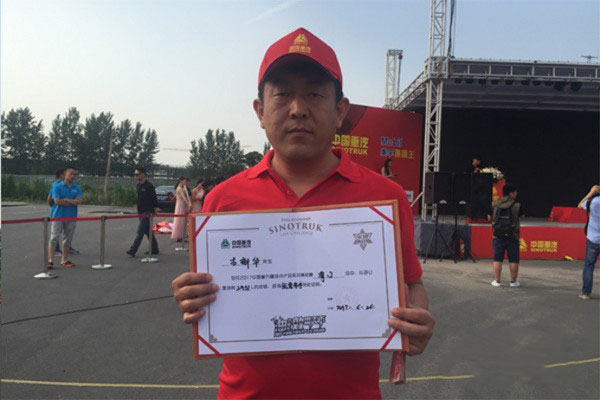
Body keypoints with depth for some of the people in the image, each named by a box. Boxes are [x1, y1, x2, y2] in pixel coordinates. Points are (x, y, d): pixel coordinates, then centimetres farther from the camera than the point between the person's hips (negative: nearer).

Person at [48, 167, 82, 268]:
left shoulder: (77, 188, 8)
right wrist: (72, 202, -8)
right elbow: (57, 201, -12)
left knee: (68, 239, 9)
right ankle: (51, 260, 1)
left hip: (71, 217, 3)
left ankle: (64, 259, 20)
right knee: (54, 238, -4)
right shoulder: (58, 186, -1)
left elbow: (79, 201, -5)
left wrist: (66, 200, -14)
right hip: (58, 216, -3)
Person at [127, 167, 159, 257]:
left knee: (140, 232, -10)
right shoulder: (138, 185, 13)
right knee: (148, 232, 14)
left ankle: (132, 251, -11)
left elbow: (154, 199, -11)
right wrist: (138, 211, 17)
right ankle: (154, 249, 22)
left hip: (147, 212, -9)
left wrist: (153, 210, -10)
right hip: (141, 212, 9)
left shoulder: (149, 186, -12)